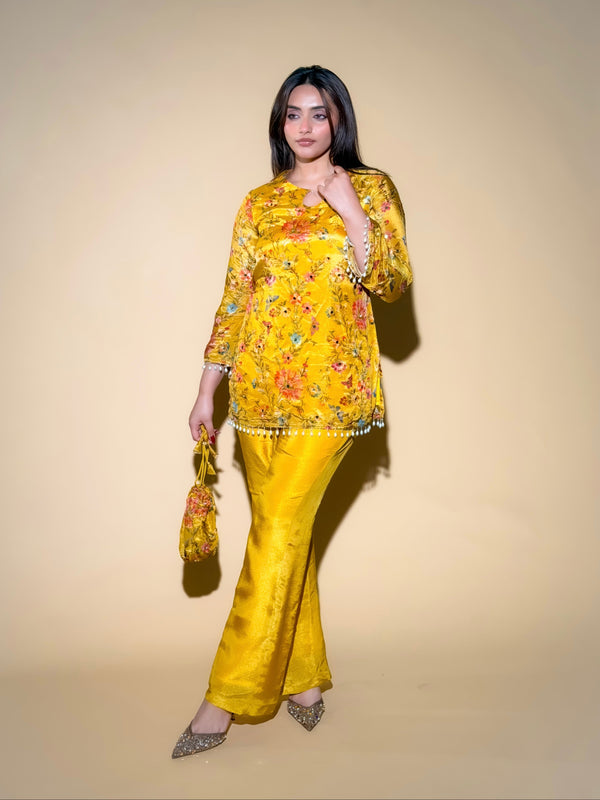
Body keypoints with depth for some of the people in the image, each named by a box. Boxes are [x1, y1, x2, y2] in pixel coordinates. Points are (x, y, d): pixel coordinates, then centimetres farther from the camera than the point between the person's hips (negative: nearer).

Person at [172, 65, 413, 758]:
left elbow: (395, 283, -6)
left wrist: (348, 209, -13)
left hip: (329, 386, -4)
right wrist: (207, 390, 9)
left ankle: (228, 694, 3)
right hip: (260, 385, 4)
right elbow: (233, 298, 12)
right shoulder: (259, 203, 13)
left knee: (280, 530, -8)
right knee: (283, 529, 9)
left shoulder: (370, 189, 6)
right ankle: (303, 674, 25)